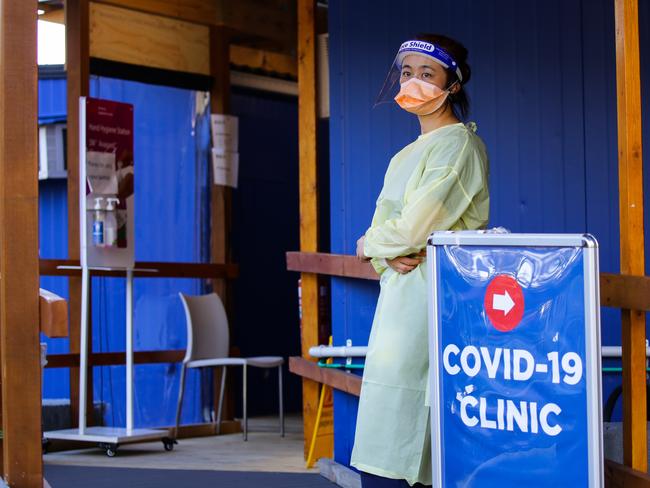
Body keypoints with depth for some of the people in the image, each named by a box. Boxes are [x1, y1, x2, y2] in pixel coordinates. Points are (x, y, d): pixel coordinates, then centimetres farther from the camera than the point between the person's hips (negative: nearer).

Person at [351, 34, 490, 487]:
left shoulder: (459, 144, -7)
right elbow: (384, 222, 15)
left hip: (431, 293, -8)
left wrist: (370, 244, 3)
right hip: (401, 290, 9)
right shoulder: (408, 154, 21)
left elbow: (417, 225, -15)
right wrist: (389, 256, -7)